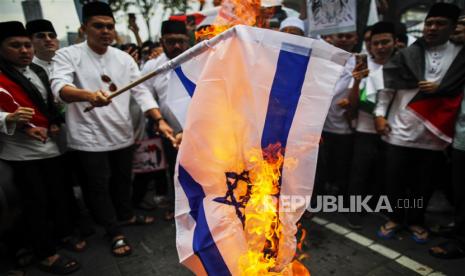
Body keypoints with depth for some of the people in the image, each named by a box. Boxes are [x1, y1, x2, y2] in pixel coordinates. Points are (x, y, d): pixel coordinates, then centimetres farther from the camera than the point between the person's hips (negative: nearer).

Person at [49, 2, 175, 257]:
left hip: (122, 133, 4)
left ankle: (126, 215, 44)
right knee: (99, 186, 8)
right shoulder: (67, 55, -8)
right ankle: (116, 233, 25)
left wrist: (160, 121, -13)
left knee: (123, 179, 21)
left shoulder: (124, 58, 4)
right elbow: (60, 88, -25)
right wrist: (89, 95, -47)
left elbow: (141, 92, 1)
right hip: (89, 137, -4)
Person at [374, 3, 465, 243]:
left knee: (424, 181, 13)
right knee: (395, 179, 8)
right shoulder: (406, 55, 1)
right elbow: (388, 86, 2)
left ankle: (416, 221, 33)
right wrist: (380, 114, -3)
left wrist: (439, 88, -6)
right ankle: (395, 218, 29)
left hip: (434, 133, 1)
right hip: (400, 130, -1)